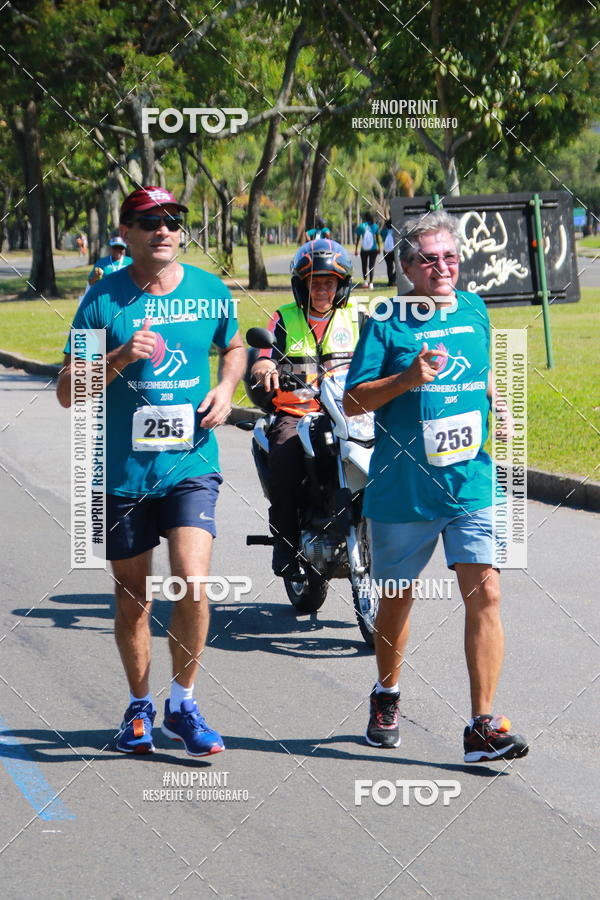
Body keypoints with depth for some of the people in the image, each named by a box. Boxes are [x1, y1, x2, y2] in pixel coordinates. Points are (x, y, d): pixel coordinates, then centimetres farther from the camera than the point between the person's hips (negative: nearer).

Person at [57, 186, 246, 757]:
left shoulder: (211, 291, 3)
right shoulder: (103, 301, -4)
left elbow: (233, 347, 24)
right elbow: (67, 392, -4)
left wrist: (226, 386, 3)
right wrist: (121, 358, -21)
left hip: (191, 464, 0)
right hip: (122, 472, 0)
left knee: (192, 584, -15)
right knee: (133, 602, 11)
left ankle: (182, 703, 5)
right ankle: (139, 706, 31)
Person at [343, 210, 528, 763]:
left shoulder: (475, 311, 9)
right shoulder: (387, 322, -5)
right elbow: (353, 401, -7)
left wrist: (497, 407, 6)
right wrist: (408, 378, -21)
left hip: (471, 484, 2)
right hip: (403, 488, -2)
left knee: (484, 593, -11)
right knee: (396, 597, 13)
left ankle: (483, 727, -9)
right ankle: (387, 696, 39)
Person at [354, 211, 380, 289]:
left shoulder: (361, 226, -4)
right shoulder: (375, 226, 0)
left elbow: (358, 239, -2)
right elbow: (377, 238, 6)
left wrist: (356, 249, 5)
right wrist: (378, 247, 18)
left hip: (364, 250, -1)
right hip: (373, 249, 1)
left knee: (364, 266, 14)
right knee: (371, 266, 3)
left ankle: (365, 281, 9)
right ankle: (371, 283, -3)